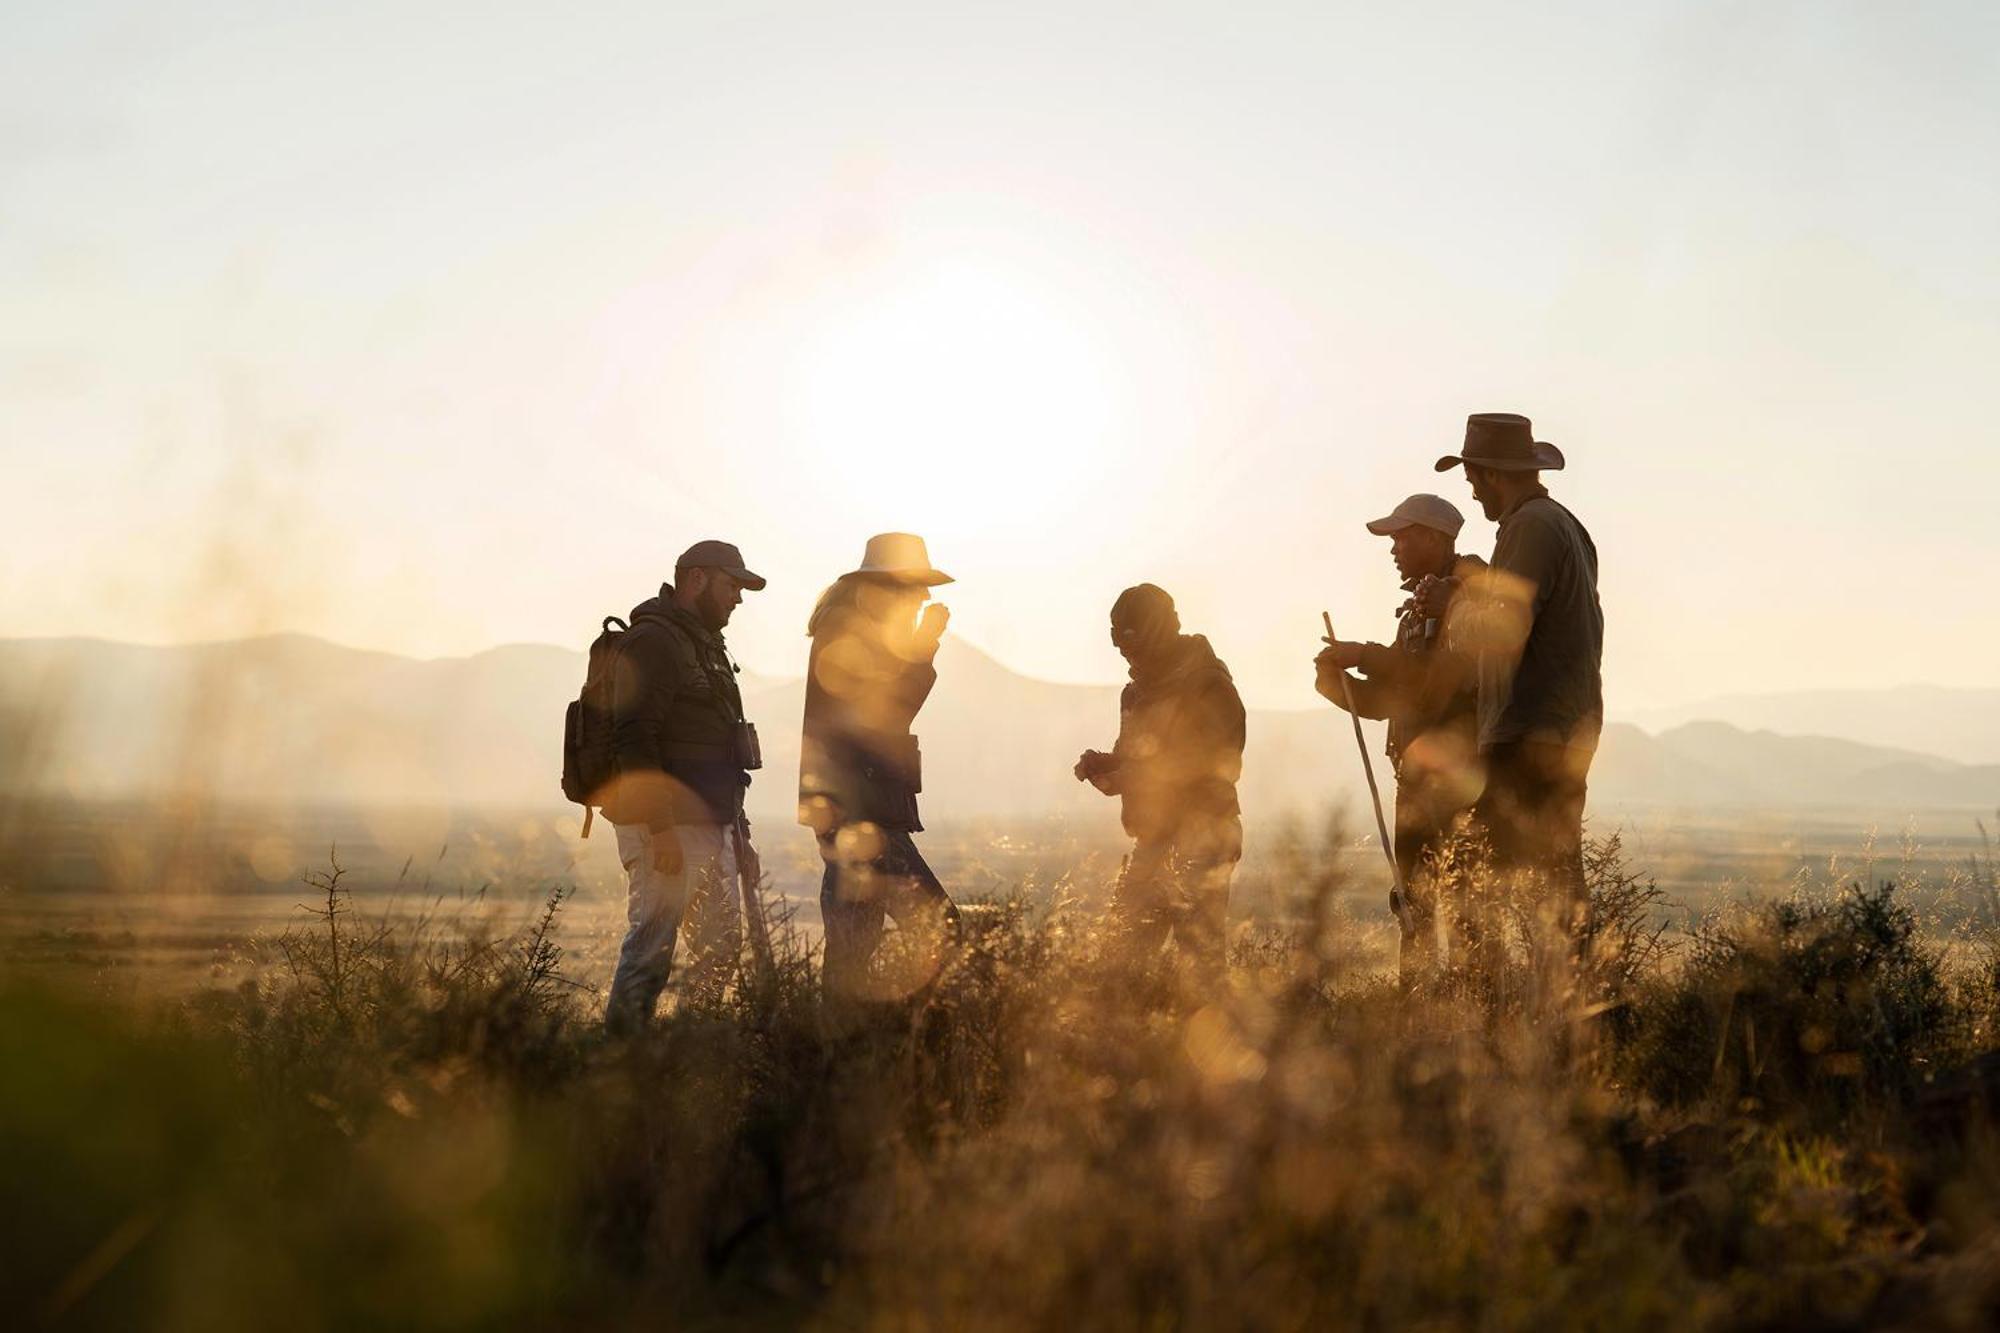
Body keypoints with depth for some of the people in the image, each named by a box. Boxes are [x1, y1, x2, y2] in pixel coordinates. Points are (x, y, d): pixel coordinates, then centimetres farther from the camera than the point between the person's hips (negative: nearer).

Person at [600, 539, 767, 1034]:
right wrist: (661, 828, -25)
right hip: (665, 829, -10)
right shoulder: (653, 641, -10)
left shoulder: (706, 645, 21)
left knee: (722, 946, 11)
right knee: (652, 945, -11)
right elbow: (633, 739, -20)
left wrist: (736, 827, 23)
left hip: (708, 826, 10)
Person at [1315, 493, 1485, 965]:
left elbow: (1437, 686, -20)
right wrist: (1337, 680, 2)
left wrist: (1368, 656, -14)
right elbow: (1387, 700, 20)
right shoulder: (1419, 607, 20)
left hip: (1456, 772, -9)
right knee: (1413, 900, 11)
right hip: (1418, 775, 9)